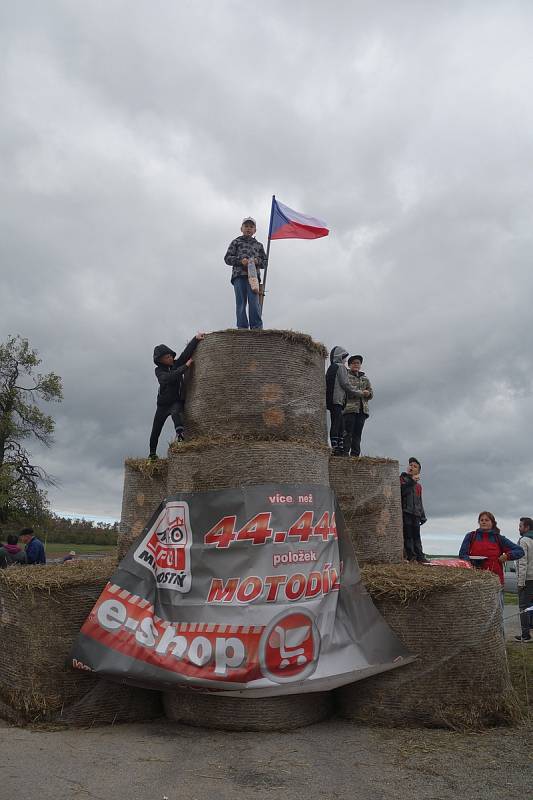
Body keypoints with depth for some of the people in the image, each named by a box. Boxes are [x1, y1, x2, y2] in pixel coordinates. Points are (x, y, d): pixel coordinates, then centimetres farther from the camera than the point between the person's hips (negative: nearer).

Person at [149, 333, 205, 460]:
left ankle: (180, 432, -61)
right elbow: (168, 378, -26)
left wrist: (196, 339, -28)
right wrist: (186, 366, -26)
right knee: (156, 430, 9)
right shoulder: (159, 370, -5)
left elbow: (187, 352, -13)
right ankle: (152, 453, 27)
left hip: (177, 402, -1)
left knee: (175, 412, -37)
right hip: (163, 403, 2)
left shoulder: (177, 363, 0)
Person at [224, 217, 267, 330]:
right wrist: (240, 260, -9)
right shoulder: (236, 242, 17)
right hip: (239, 275, -1)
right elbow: (227, 258, 8)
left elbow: (265, 262, 21)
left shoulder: (258, 245, 23)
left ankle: (257, 328, -16)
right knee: (241, 303, -5)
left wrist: (258, 261, -3)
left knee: (254, 302, -14)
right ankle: (242, 328, -6)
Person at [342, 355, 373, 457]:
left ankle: (355, 454, 5)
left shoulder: (365, 378, 24)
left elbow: (371, 394, 23)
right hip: (349, 408, -5)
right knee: (348, 432, -10)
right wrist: (360, 393, -14)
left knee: (357, 433, 4)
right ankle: (345, 452, -11)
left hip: (362, 409, 5)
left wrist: (368, 393, -2)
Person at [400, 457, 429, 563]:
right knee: (408, 535, -9)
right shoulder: (402, 478, 6)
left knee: (416, 536, 6)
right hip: (405, 511, -6)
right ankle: (410, 555, -8)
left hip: (416, 514, 6)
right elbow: (401, 490, -15)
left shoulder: (418, 485, 23)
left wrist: (422, 516, 20)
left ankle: (419, 556, 7)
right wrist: (411, 481, -18)